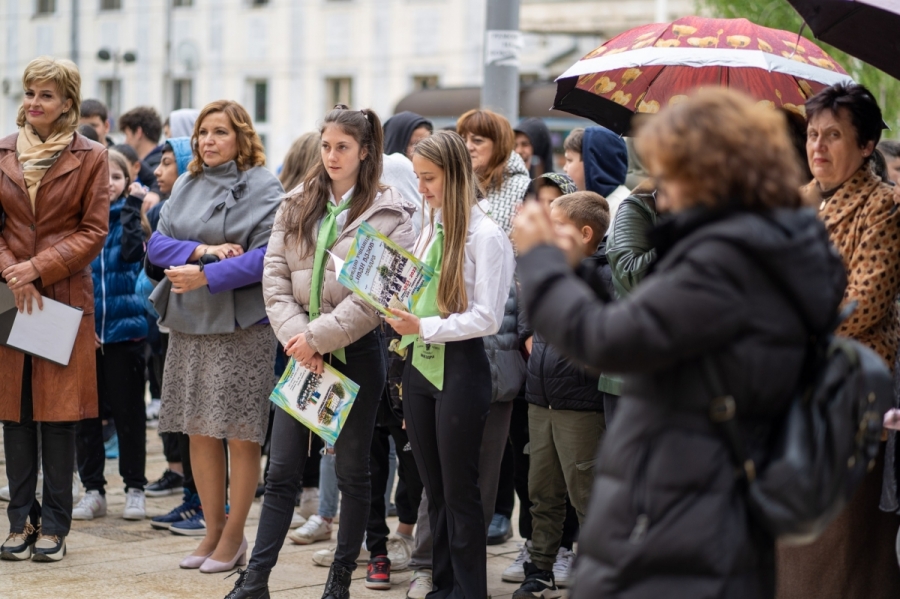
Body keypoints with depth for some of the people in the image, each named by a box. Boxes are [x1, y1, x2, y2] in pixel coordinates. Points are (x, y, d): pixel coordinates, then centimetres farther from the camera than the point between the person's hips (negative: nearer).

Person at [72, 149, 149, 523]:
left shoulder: (133, 217, 3)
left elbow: (134, 255, -15)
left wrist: (135, 212, -20)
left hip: (125, 328, -1)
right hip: (84, 330, 1)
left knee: (128, 410, 4)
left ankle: (135, 488, 14)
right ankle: (93, 489, 15)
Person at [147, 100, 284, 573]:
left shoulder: (263, 188, -5)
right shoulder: (186, 187, 13)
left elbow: (267, 257, -15)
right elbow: (157, 243, 6)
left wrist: (206, 276, -20)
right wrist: (201, 250, -12)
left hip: (241, 326, -6)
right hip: (187, 323, 6)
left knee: (241, 436, -1)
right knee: (199, 432, 9)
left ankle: (234, 537, 9)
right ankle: (213, 530, 19)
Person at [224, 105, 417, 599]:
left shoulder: (388, 214, -6)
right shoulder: (297, 207, 10)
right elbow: (275, 278, 4)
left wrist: (319, 337, -15)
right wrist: (295, 336, -9)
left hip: (356, 353, -4)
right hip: (301, 350, 4)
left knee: (352, 470, 7)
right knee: (282, 471, 4)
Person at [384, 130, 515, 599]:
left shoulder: (486, 236, -10)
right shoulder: (428, 227, 11)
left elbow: (487, 318, -16)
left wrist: (425, 328, -22)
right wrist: (404, 320, 4)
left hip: (460, 367, -7)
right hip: (419, 364, 7)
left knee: (459, 490, 0)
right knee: (434, 489, 12)